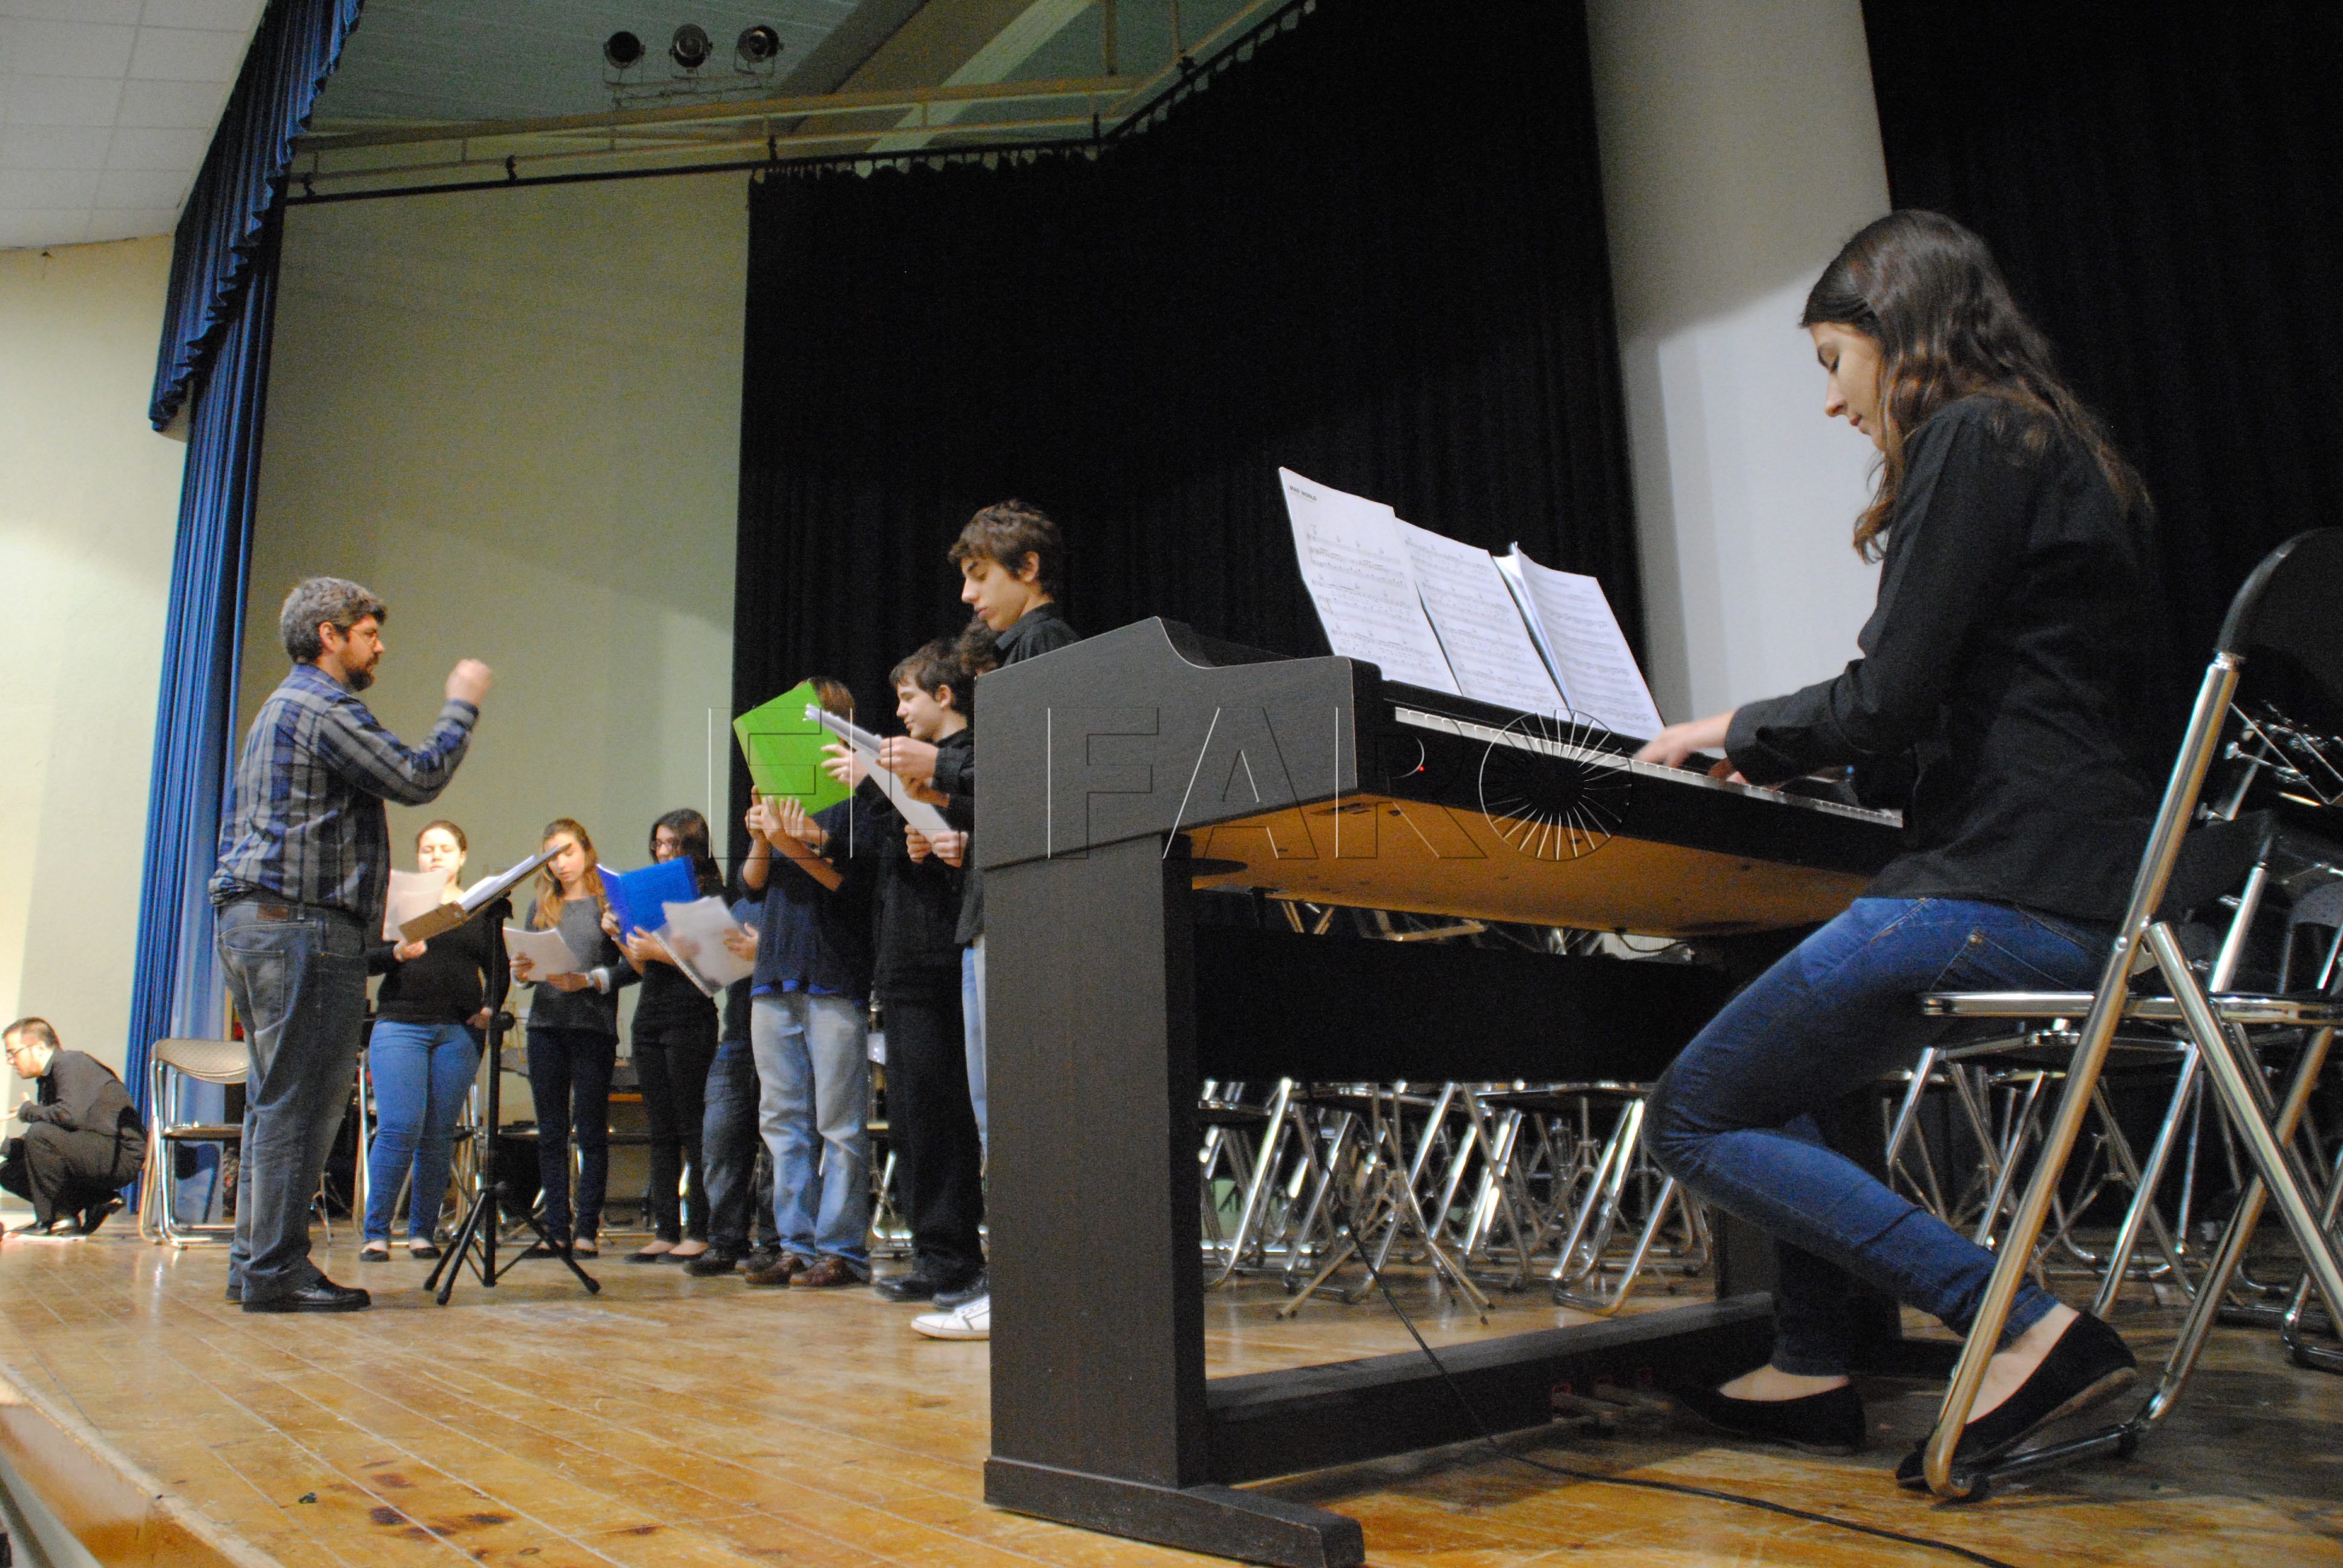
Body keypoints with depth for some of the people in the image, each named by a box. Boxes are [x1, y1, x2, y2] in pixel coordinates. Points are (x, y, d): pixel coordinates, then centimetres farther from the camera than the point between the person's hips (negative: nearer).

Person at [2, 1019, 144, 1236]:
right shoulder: (47, 1079, 16)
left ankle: (50, 1218, -12)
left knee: (41, 1133, -26)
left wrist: (28, 1110, -11)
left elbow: (71, 1115, -29)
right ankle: (98, 1200, 3)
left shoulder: (71, 1064, -12)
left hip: (122, 1156, -10)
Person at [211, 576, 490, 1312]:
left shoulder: (281, 707, 24)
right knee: (300, 1100, -8)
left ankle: (253, 1263, 17)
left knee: (276, 1099, 12)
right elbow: (416, 778, -16)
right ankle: (276, 1270, -5)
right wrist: (461, 705, -4)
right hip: (304, 922, -11)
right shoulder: (321, 707, -9)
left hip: (252, 920, 11)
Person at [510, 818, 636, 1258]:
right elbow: (527, 964, 16)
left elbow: (633, 968, -5)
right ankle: (556, 1229, 10)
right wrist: (522, 972, -5)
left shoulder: (609, 902, 2)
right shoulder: (542, 908, 16)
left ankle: (588, 1230, 1)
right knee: (551, 1132, 5)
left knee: (591, 1130, -3)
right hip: (546, 1024, 4)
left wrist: (588, 980, -17)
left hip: (594, 1026, -4)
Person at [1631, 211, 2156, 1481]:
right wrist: (1789, 753, 22)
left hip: (2011, 896, -11)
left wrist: (1737, 732, 1)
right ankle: (1812, 1372, 22)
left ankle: (2031, 1328, -9)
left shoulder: (1969, 438, -8)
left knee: (1696, 1121, -4)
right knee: (1776, 1059, 24)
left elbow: (1888, 698, -17)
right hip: (2103, 896, 11)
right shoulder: (2067, 455, 23)